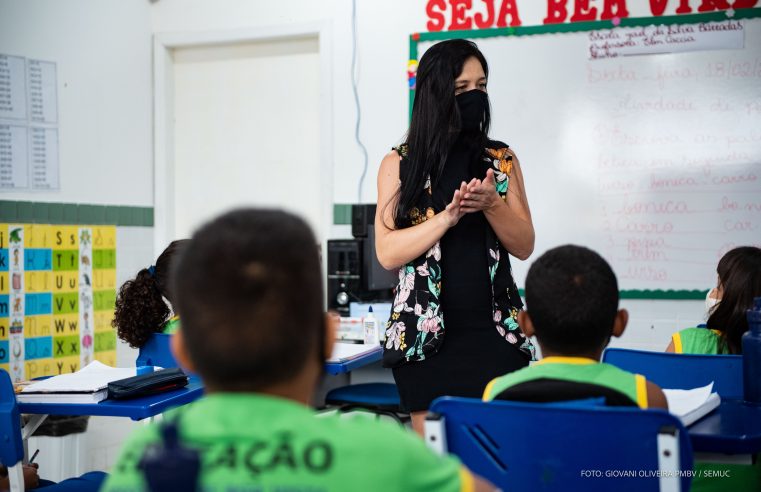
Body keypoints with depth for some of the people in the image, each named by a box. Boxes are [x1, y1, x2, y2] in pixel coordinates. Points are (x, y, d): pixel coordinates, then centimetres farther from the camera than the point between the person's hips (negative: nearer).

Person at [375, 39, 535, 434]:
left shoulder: (501, 160, 7)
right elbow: (388, 253, -7)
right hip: (426, 334, -1)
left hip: (496, 331, 2)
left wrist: (491, 204, -15)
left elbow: (524, 246, 3)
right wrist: (449, 216, -20)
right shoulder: (399, 164, 1)